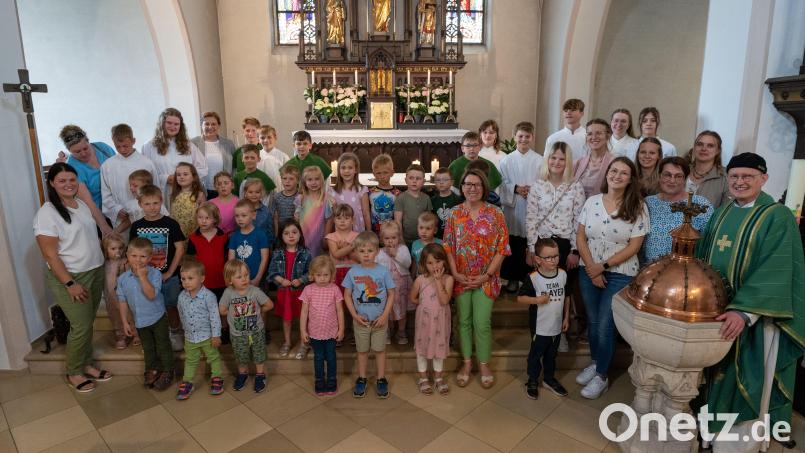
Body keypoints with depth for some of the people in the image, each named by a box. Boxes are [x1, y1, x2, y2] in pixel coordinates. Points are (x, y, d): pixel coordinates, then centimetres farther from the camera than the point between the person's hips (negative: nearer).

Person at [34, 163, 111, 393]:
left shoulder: (82, 204, 6)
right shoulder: (47, 213, -15)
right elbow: (50, 255, -17)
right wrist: (70, 283, -19)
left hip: (95, 272, 6)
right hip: (69, 277, -6)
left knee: (88, 323, 15)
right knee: (81, 326, 0)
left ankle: (86, 364, 31)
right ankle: (74, 372, 20)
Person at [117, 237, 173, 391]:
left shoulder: (155, 274, -18)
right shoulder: (123, 278, -5)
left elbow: (152, 295, -30)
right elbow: (123, 301, 2)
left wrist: (142, 276, -32)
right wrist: (125, 322, 3)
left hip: (158, 318, -4)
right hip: (140, 321, 4)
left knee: (163, 346, 8)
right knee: (147, 348, 20)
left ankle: (167, 372, 23)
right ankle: (152, 369, 38)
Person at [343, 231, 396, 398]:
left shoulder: (383, 271, -11)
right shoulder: (352, 272, -9)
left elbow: (391, 294, -6)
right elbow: (347, 295, -2)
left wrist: (384, 316, -12)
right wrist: (355, 315, -11)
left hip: (379, 320, -1)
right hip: (360, 320, 1)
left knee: (380, 349, 12)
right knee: (362, 350, 15)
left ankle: (381, 380, 28)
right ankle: (361, 379, 31)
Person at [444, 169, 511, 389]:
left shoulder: (495, 214, -4)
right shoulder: (454, 214, 1)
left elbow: (501, 248, -5)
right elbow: (448, 246, 2)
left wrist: (487, 275, -11)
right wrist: (455, 273, -8)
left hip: (486, 278, -2)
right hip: (461, 278, 2)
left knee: (482, 323, -1)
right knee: (464, 321, 10)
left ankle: (484, 364, 21)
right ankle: (467, 362, 27)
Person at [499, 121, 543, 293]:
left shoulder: (539, 160, 0)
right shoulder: (506, 160, 4)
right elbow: (502, 184, 2)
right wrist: (516, 188, -13)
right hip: (513, 208, 1)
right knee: (513, 245, 5)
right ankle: (513, 278, 19)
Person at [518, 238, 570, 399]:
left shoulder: (563, 275, -3)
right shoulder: (533, 278, -18)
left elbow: (566, 296, 9)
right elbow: (520, 297, -12)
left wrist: (566, 317, 11)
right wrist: (536, 300, -27)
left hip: (557, 326, 4)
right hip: (540, 327, -4)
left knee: (551, 354, 21)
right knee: (535, 354, 12)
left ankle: (549, 378, 41)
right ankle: (532, 381, 31)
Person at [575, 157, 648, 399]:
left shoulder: (638, 208, -8)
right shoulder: (592, 202, 0)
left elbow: (634, 246, -10)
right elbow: (580, 237, 0)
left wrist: (604, 266, -14)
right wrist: (591, 267, -9)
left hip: (620, 274, -3)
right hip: (588, 271, 3)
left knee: (605, 325, 1)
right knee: (592, 321, 14)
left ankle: (602, 376, 20)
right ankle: (596, 363, 37)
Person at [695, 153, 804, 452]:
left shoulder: (778, 217, -10)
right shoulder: (721, 214, 8)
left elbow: (775, 271, -20)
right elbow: (702, 259, 13)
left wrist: (743, 311, -30)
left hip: (755, 317, -5)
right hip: (715, 310, 6)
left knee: (746, 383, 4)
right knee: (718, 378, 16)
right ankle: (714, 427, 33)